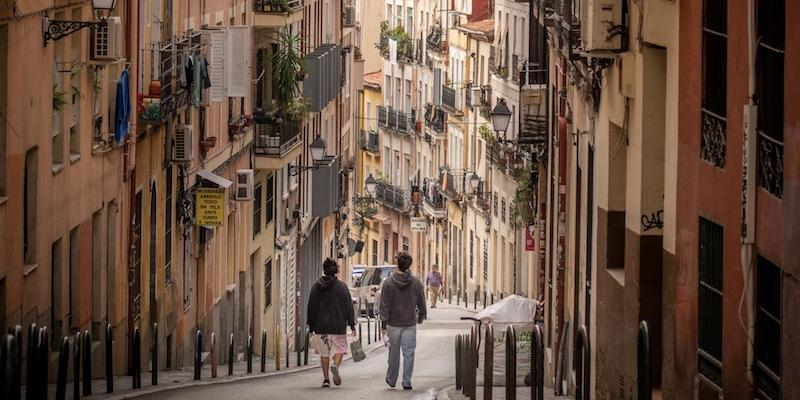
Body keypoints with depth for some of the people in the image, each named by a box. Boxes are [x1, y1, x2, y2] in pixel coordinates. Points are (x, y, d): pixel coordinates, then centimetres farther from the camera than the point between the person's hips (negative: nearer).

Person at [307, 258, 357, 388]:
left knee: (324, 352, 10)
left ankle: (325, 379, 5)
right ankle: (335, 366, -18)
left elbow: (311, 307, 8)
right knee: (339, 348, 11)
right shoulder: (341, 286, -5)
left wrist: (311, 327, 15)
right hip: (338, 326, -2)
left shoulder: (316, 287, 3)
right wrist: (352, 325, 1)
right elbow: (348, 306, -5)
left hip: (321, 326, 2)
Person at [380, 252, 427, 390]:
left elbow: (385, 305, -8)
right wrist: (421, 315, 22)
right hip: (410, 324, 0)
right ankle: (407, 382, 1)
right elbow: (421, 302, 4)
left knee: (394, 353, 13)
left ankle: (391, 380, 24)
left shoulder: (388, 283, -9)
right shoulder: (415, 282, -5)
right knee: (409, 353, 3)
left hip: (393, 324, 0)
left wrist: (384, 324, -4)